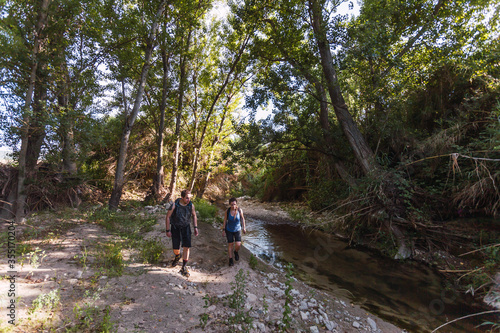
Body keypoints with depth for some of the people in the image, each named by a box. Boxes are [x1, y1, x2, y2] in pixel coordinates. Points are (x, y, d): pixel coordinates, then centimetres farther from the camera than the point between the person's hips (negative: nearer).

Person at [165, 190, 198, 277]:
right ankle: (177, 257, 43)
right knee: (176, 248, 5)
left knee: (186, 247, -10)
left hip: (186, 227, 1)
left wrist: (195, 228, 1)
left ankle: (184, 268, 5)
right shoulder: (174, 205, -22)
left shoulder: (191, 205, -14)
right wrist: (168, 230, -10)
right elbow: (168, 217, -10)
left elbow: (194, 215, 4)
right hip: (175, 227, -1)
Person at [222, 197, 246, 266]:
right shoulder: (227, 211, -20)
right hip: (229, 230, 0)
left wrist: (244, 228, 2)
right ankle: (230, 259, 27)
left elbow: (242, 218, -4)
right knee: (230, 244, 6)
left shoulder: (239, 210, -20)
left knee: (238, 245, -7)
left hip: (237, 230, 0)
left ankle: (236, 252, 28)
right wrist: (223, 230, -3)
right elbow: (225, 220, -6)